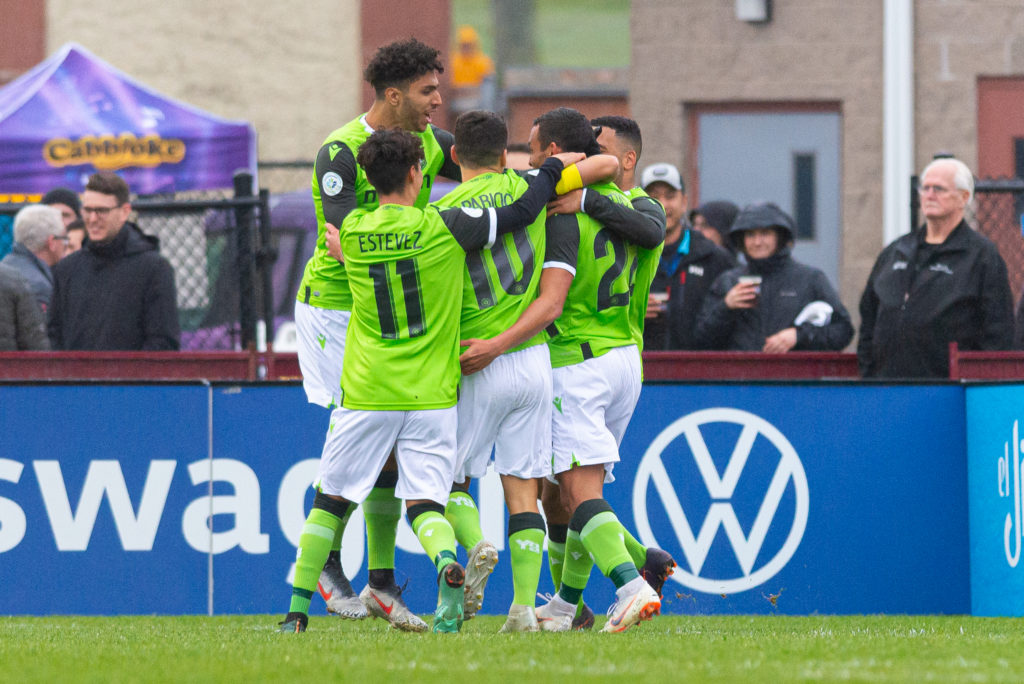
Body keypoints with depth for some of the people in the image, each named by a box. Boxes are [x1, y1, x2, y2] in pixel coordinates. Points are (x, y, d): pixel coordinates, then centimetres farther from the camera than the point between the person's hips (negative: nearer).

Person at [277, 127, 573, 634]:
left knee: (330, 499, 13)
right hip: (431, 396, -1)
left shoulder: (352, 232, 1)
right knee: (425, 502, 0)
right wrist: (553, 168, 14)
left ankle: (297, 609, 13)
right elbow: (521, 212, -4)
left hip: (366, 395, 1)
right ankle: (447, 561, -31)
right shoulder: (442, 227, -7)